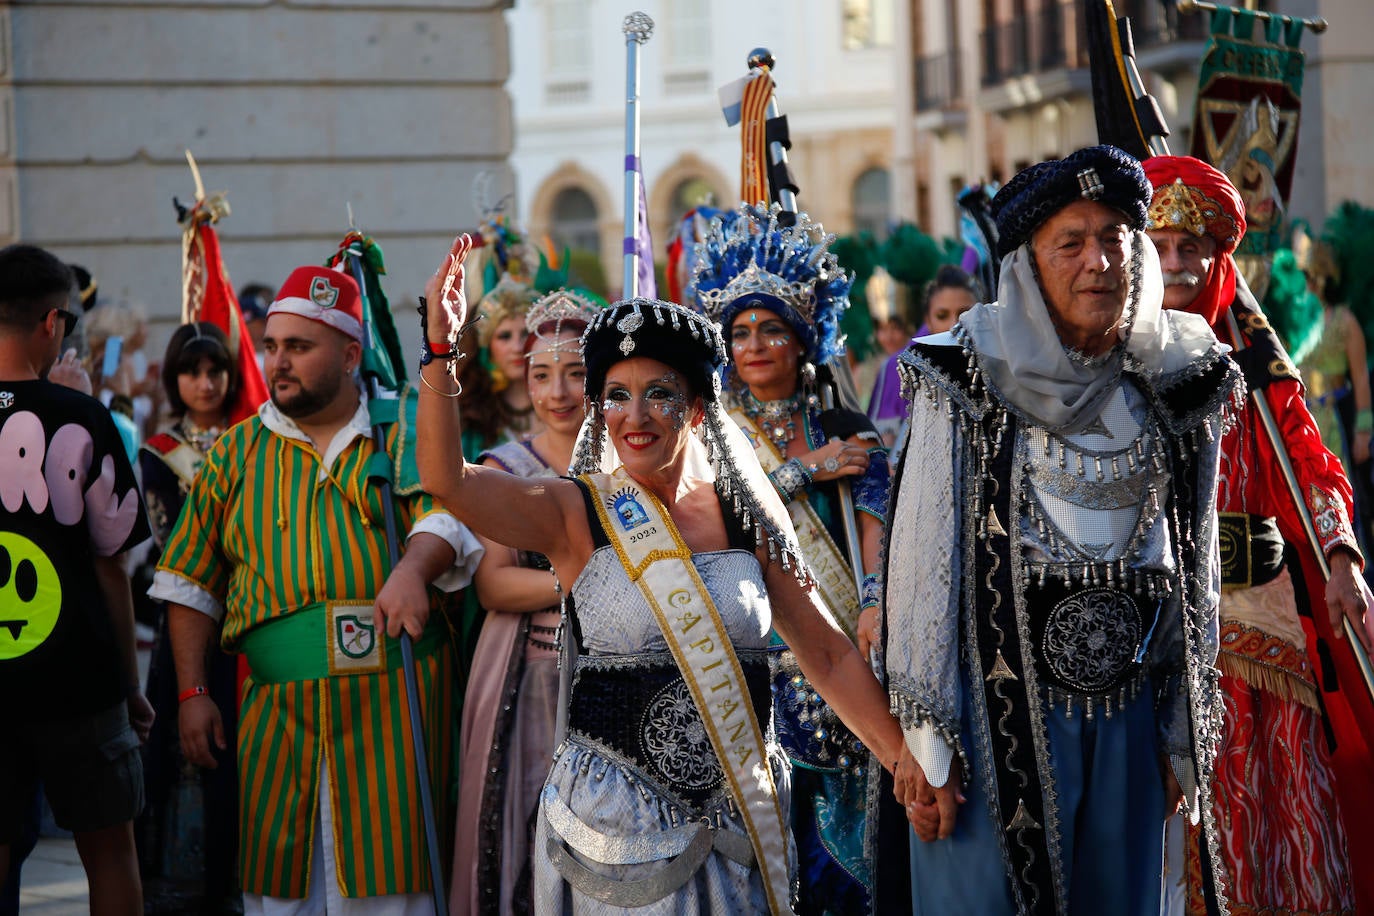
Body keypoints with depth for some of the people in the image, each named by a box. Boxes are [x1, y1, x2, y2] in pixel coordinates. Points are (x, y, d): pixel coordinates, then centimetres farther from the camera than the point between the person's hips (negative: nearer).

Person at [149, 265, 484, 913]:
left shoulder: (403, 436, 6)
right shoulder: (235, 453, 13)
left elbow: (446, 514, -10)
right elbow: (191, 583, 14)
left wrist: (413, 568, -31)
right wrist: (192, 693, 7)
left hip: (392, 707, -2)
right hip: (278, 709, 2)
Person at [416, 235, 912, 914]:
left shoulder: (744, 515, 3)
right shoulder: (575, 515, -4)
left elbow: (829, 656, 8)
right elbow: (445, 479, -20)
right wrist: (440, 346, -30)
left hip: (741, 822, 3)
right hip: (614, 824, -3)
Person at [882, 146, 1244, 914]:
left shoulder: (1175, 387, 6)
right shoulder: (970, 381, -5)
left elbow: (1195, 568, 11)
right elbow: (926, 557, -5)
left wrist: (1184, 733, 10)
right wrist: (925, 736, -9)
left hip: (1129, 717, 4)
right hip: (1001, 707, -4)